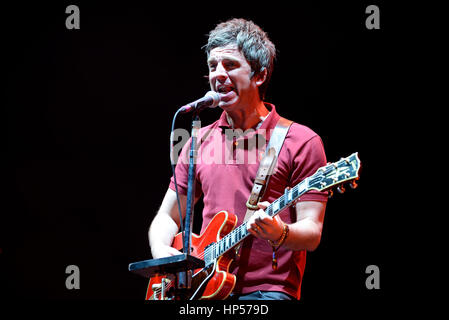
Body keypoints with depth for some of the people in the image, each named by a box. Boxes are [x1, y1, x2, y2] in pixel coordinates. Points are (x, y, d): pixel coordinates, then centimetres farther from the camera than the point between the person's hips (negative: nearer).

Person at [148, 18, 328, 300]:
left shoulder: (301, 142, 0)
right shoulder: (200, 142, 15)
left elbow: (312, 234, -3)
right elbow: (168, 217, 21)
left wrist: (279, 234, -24)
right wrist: (161, 251, 1)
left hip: (268, 290, -4)